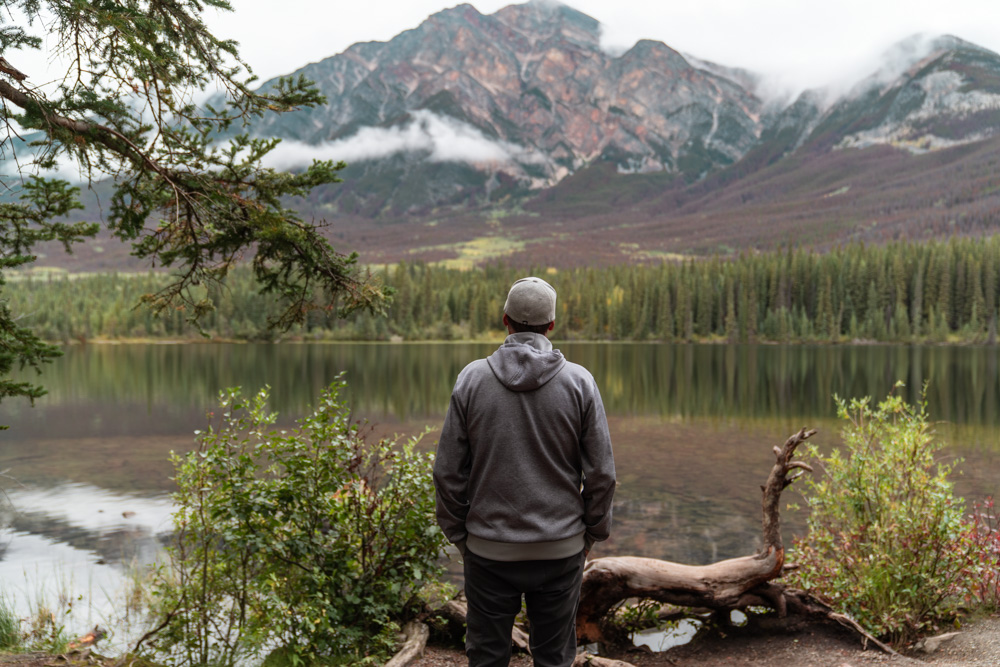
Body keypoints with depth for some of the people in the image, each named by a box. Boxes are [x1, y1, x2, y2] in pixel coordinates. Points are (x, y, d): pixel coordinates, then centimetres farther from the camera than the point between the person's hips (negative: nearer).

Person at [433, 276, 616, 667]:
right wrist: (592, 533, 11)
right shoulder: (579, 382, -5)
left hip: (489, 550, 0)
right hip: (561, 548, 0)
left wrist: (458, 533, 9)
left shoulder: (471, 379, -5)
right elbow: (601, 473, -3)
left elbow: (449, 472, -3)